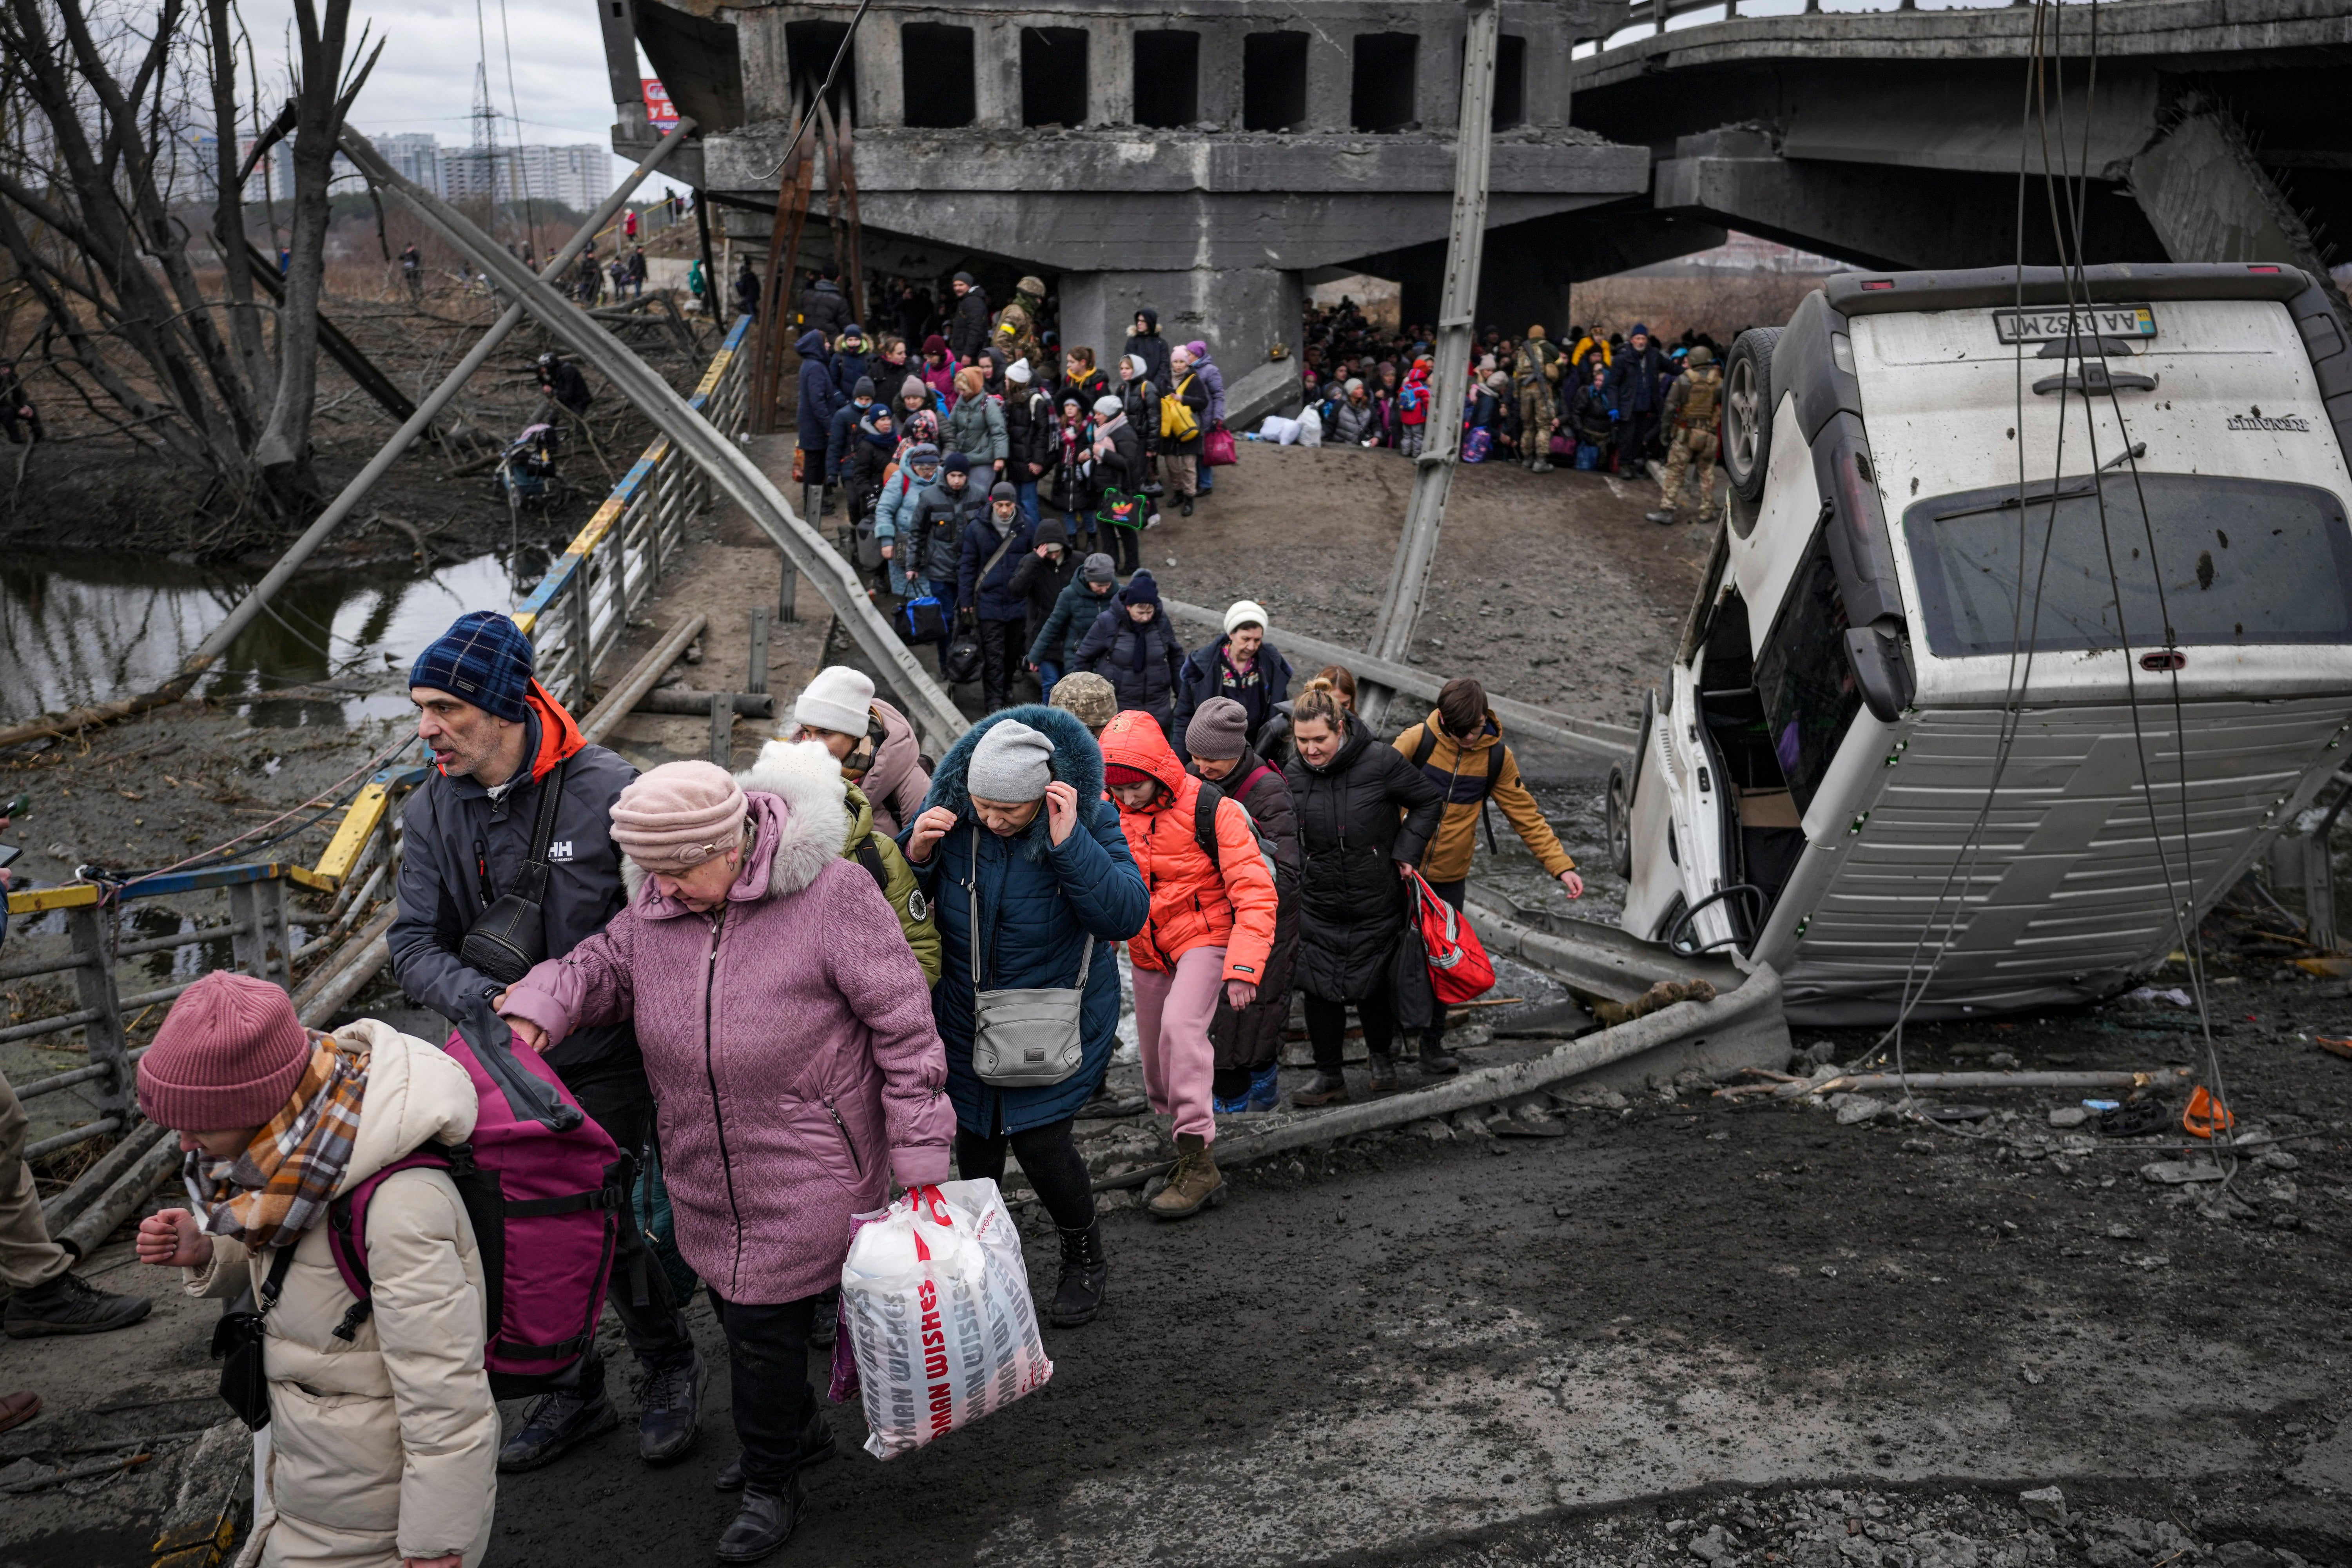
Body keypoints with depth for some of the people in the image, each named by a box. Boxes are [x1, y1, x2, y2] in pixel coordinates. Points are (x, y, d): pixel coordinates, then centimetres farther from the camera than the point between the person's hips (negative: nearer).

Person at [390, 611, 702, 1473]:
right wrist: (485, 1000, -25)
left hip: (602, 1057, -5)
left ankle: (669, 1363, 26)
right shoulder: (432, 811, -3)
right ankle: (573, 1392, 33)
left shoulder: (606, 789, -17)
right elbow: (415, 943, -6)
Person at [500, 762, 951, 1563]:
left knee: (763, 1323, 0)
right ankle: (798, 1427, 47)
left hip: (807, 1172, -6)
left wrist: (918, 1158, -14)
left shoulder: (829, 894, -20)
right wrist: (536, 1010, -7)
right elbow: (604, 965, 16)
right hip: (706, 1176, 6)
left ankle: (772, 1488, 24)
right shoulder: (656, 904, -2)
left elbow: (903, 1025, -15)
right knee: (736, 1302, 19)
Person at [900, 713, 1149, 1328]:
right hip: (967, 1013, 3)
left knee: (1039, 1139, -5)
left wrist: (1068, 842, -38)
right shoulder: (950, 810, -14)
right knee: (974, 1137, 14)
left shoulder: (1090, 818, -19)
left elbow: (1126, 915, -28)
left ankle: (1085, 1260, 23)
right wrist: (915, 854, -24)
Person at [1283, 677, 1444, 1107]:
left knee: (1370, 988, 8)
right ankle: (1329, 1077, 18)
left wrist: (1405, 852, -8)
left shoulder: (1380, 762, -15)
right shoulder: (1293, 774, -3)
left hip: (1375, 906, -3)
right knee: (1319, 990, 2)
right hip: (1317, 907, 3)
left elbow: (1430, 801, -1)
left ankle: (1382, 1056, 36)